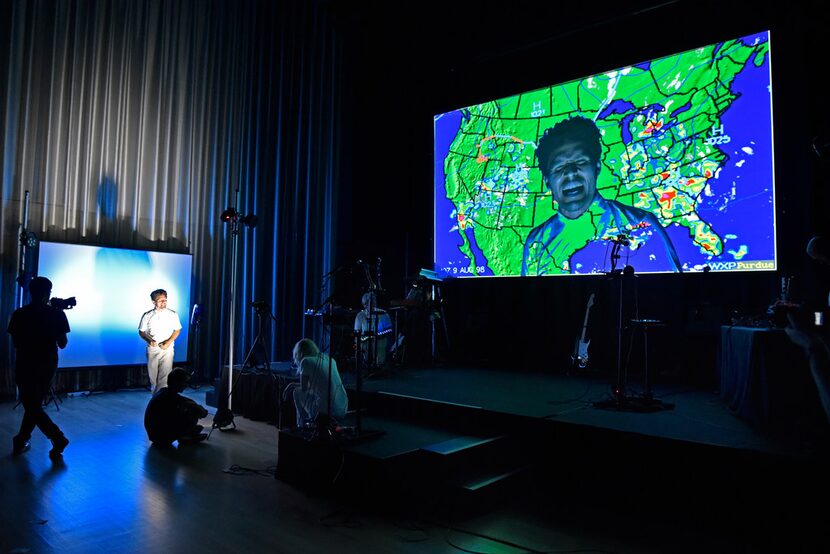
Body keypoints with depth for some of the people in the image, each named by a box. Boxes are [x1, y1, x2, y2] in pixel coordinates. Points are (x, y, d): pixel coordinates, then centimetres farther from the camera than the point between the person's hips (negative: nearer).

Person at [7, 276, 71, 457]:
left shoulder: (19, 314, -6)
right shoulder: (57, 314, -9)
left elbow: (16, 343, 3)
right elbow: (62, 344, -4)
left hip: (26, 365, -1)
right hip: (48, 365, 2)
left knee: (32, 406, 3)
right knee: (35, 404, 18)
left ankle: (57, 437, -12)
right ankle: (21, 441, 26)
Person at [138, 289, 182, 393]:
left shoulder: (173, 315, -2)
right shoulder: (147, 316, -1)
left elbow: (177, 330, 4)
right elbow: (141, 332, 6)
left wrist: (169, 342, -10)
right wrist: (149, 340, -13)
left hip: (167, 349, -1)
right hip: (152, 349, 1)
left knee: (165, 375, -7)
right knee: (153, 374, 9)